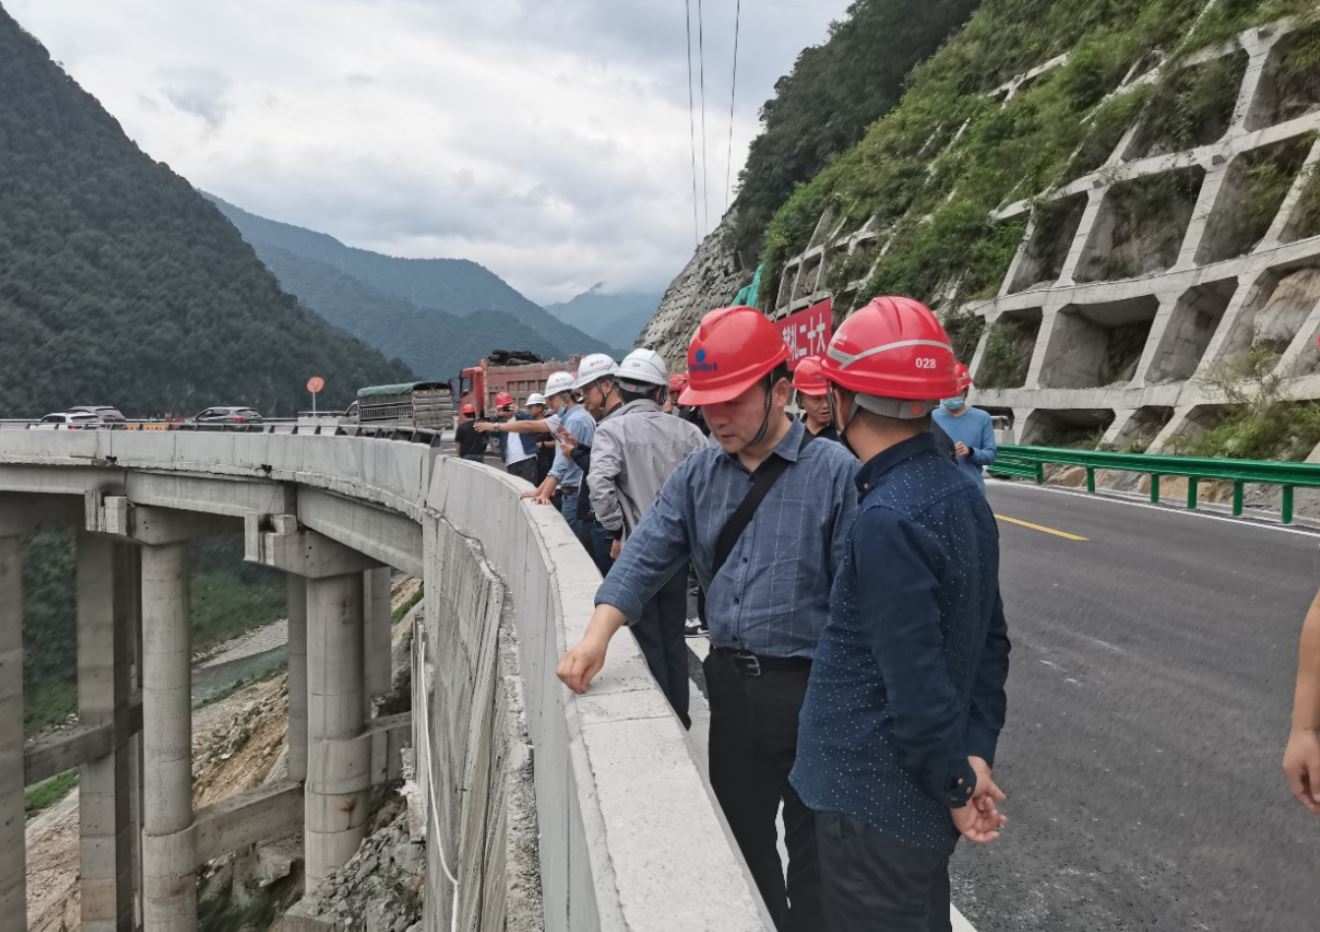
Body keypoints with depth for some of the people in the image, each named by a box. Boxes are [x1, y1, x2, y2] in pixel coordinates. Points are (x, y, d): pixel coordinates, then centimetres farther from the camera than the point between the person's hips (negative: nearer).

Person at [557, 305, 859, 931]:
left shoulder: (834, 472, -14)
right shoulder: (698, 474, 3)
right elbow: (645, 560, 0)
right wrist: (596, 639, -13)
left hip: (811, 692, -5)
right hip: (731, 684, 6)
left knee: (812, 848, 11)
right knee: (738, 830, 22)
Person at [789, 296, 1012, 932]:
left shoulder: (888, 518, -26)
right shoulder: (962, 491, 1)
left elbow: (916, 684, -26)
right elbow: (991, 641, 6)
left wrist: (957, 786, -11)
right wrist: (975, 754, 4)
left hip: (874, 803, -8)